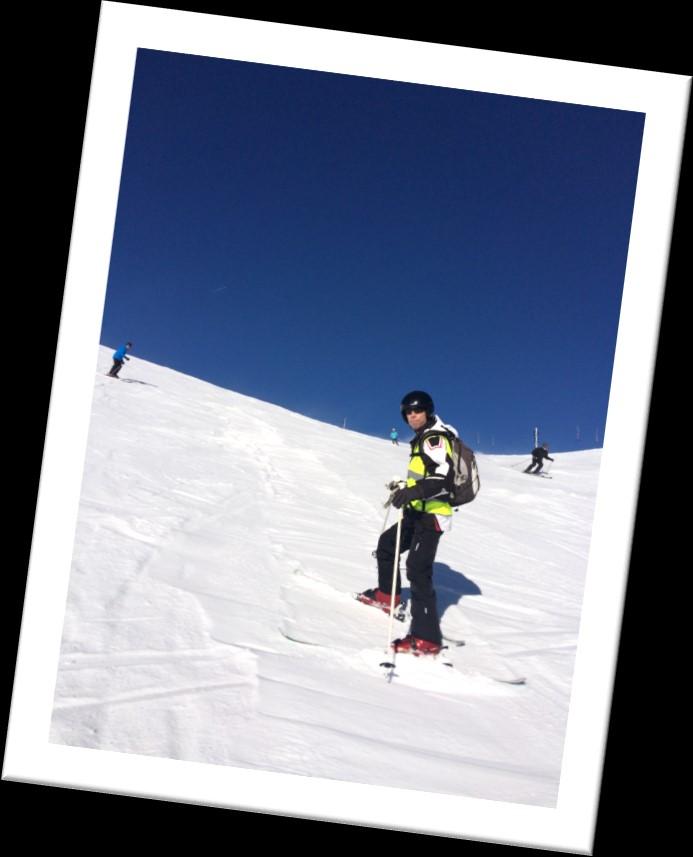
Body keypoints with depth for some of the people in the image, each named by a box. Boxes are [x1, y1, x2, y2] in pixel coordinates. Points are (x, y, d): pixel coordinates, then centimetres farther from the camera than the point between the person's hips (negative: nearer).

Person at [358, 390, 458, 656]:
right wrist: (404, 489, 43)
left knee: (417, 570, -20)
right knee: (386, 544, 26)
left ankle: (427, 639, -27)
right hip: (419, 512, 10)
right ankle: (387, 595, 48)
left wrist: (412, 492, -40)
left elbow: (442, 479, -27)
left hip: (431, 515, -10)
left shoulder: (435, 438, -14)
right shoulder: (422, 439, 16)